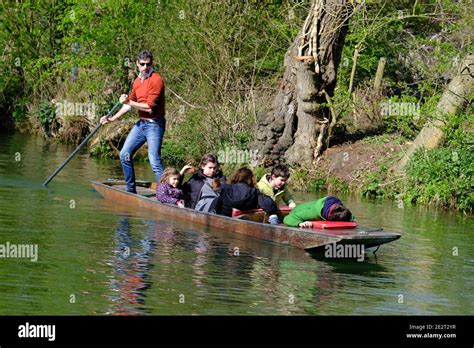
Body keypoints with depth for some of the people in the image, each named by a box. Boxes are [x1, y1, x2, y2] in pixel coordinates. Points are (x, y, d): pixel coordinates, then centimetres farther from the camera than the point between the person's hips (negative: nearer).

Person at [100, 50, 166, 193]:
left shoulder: (156, 80, -14)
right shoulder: (138, 81, 13)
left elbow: (149, 107, -20)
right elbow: (129, 104, 22)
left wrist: (129, 102, -13)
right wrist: (111, 119, 19)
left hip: (154, 124, -9)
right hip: (141, 123, 9)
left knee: (155, 162, -17)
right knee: (125, 155, 11)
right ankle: (130, 190, 21)